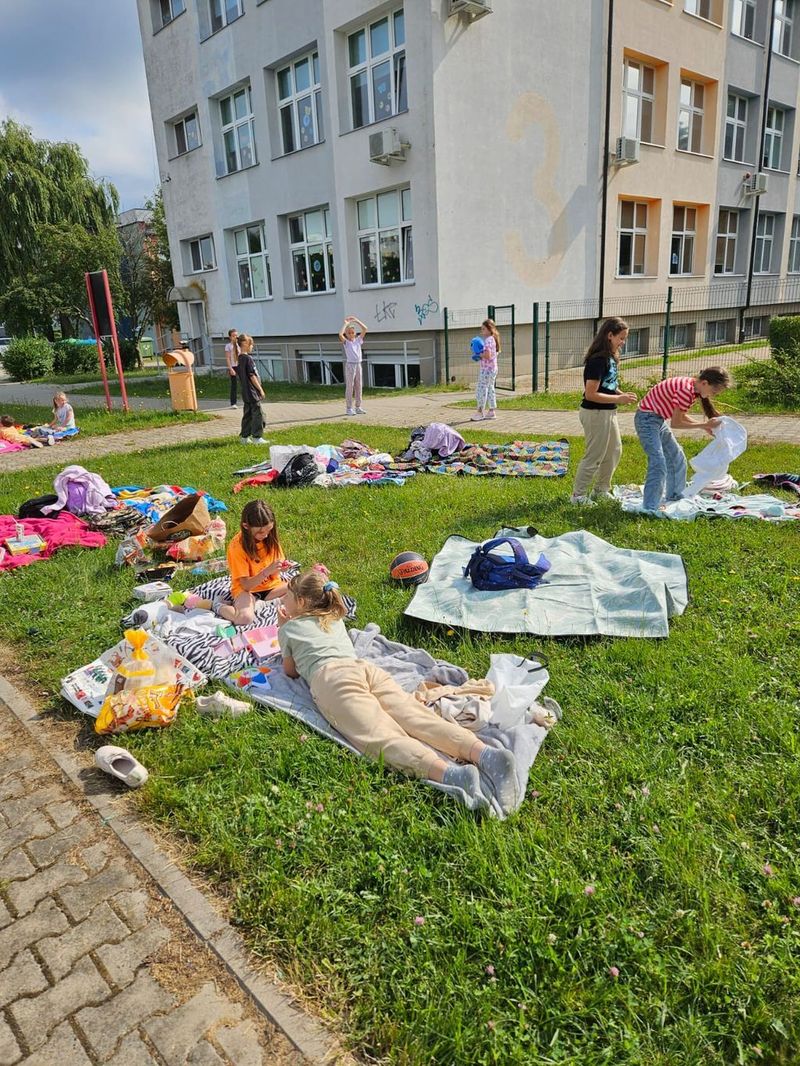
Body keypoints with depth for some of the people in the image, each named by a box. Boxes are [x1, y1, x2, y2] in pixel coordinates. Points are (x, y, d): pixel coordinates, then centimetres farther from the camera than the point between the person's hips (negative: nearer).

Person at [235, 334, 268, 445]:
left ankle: (244, 436, 17)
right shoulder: (248, 358, -14)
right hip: (252, 392, -9)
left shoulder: (240, 359, 11)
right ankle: (257, 437, -1)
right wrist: (260, 389, -10)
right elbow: (252, 376, -16)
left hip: (245, 393, 9)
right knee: (258, 414, -3)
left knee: (247, 414, 13)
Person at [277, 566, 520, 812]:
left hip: (331, 678, -5)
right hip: (365, 668, 6)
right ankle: (487, 754, -42)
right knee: (418, 719, -16)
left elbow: (290, 670, 35)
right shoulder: (335, 619, 38)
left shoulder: (289, 628, 23)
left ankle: (450, 774, -53)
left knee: (381, 737, -26)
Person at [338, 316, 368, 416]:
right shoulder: (346, 342, -1)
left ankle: (358, 407, 14)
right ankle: (349, 408, 2)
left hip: (358, 364, 5)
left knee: (358, 387, 8)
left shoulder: (358, 340, 11)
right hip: (350, 365, -5)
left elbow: (364, 329, 5)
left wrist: (356, 320, 3)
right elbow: (340, 334, -20)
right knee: (349, 387, -2)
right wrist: (346, 324, -9)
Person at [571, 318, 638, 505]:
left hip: (608, 412, 10)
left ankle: (602, 490, 35)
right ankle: (578, 495, 15)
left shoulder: (611, 358, 7)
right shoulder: (598, 360, -21)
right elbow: (591, 394, -24)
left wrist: (623, 394, 0)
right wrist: (619, 399, -22)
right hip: (595, 413, -10)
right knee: (594, 456, 1)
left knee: (614, 451, 20)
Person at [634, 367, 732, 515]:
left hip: (659, 419, 10)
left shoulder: (693, 388, 4)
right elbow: (675, 423, -20)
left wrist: (705, 426, 2)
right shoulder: (686, 390, -25)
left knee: (676, 458, 17)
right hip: (647, 419, -10)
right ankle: (650, 508, -17)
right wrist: (703, 425, -13)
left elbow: (680, 415, 11)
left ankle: (674, 497, 32)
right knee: (658, 462, -18)